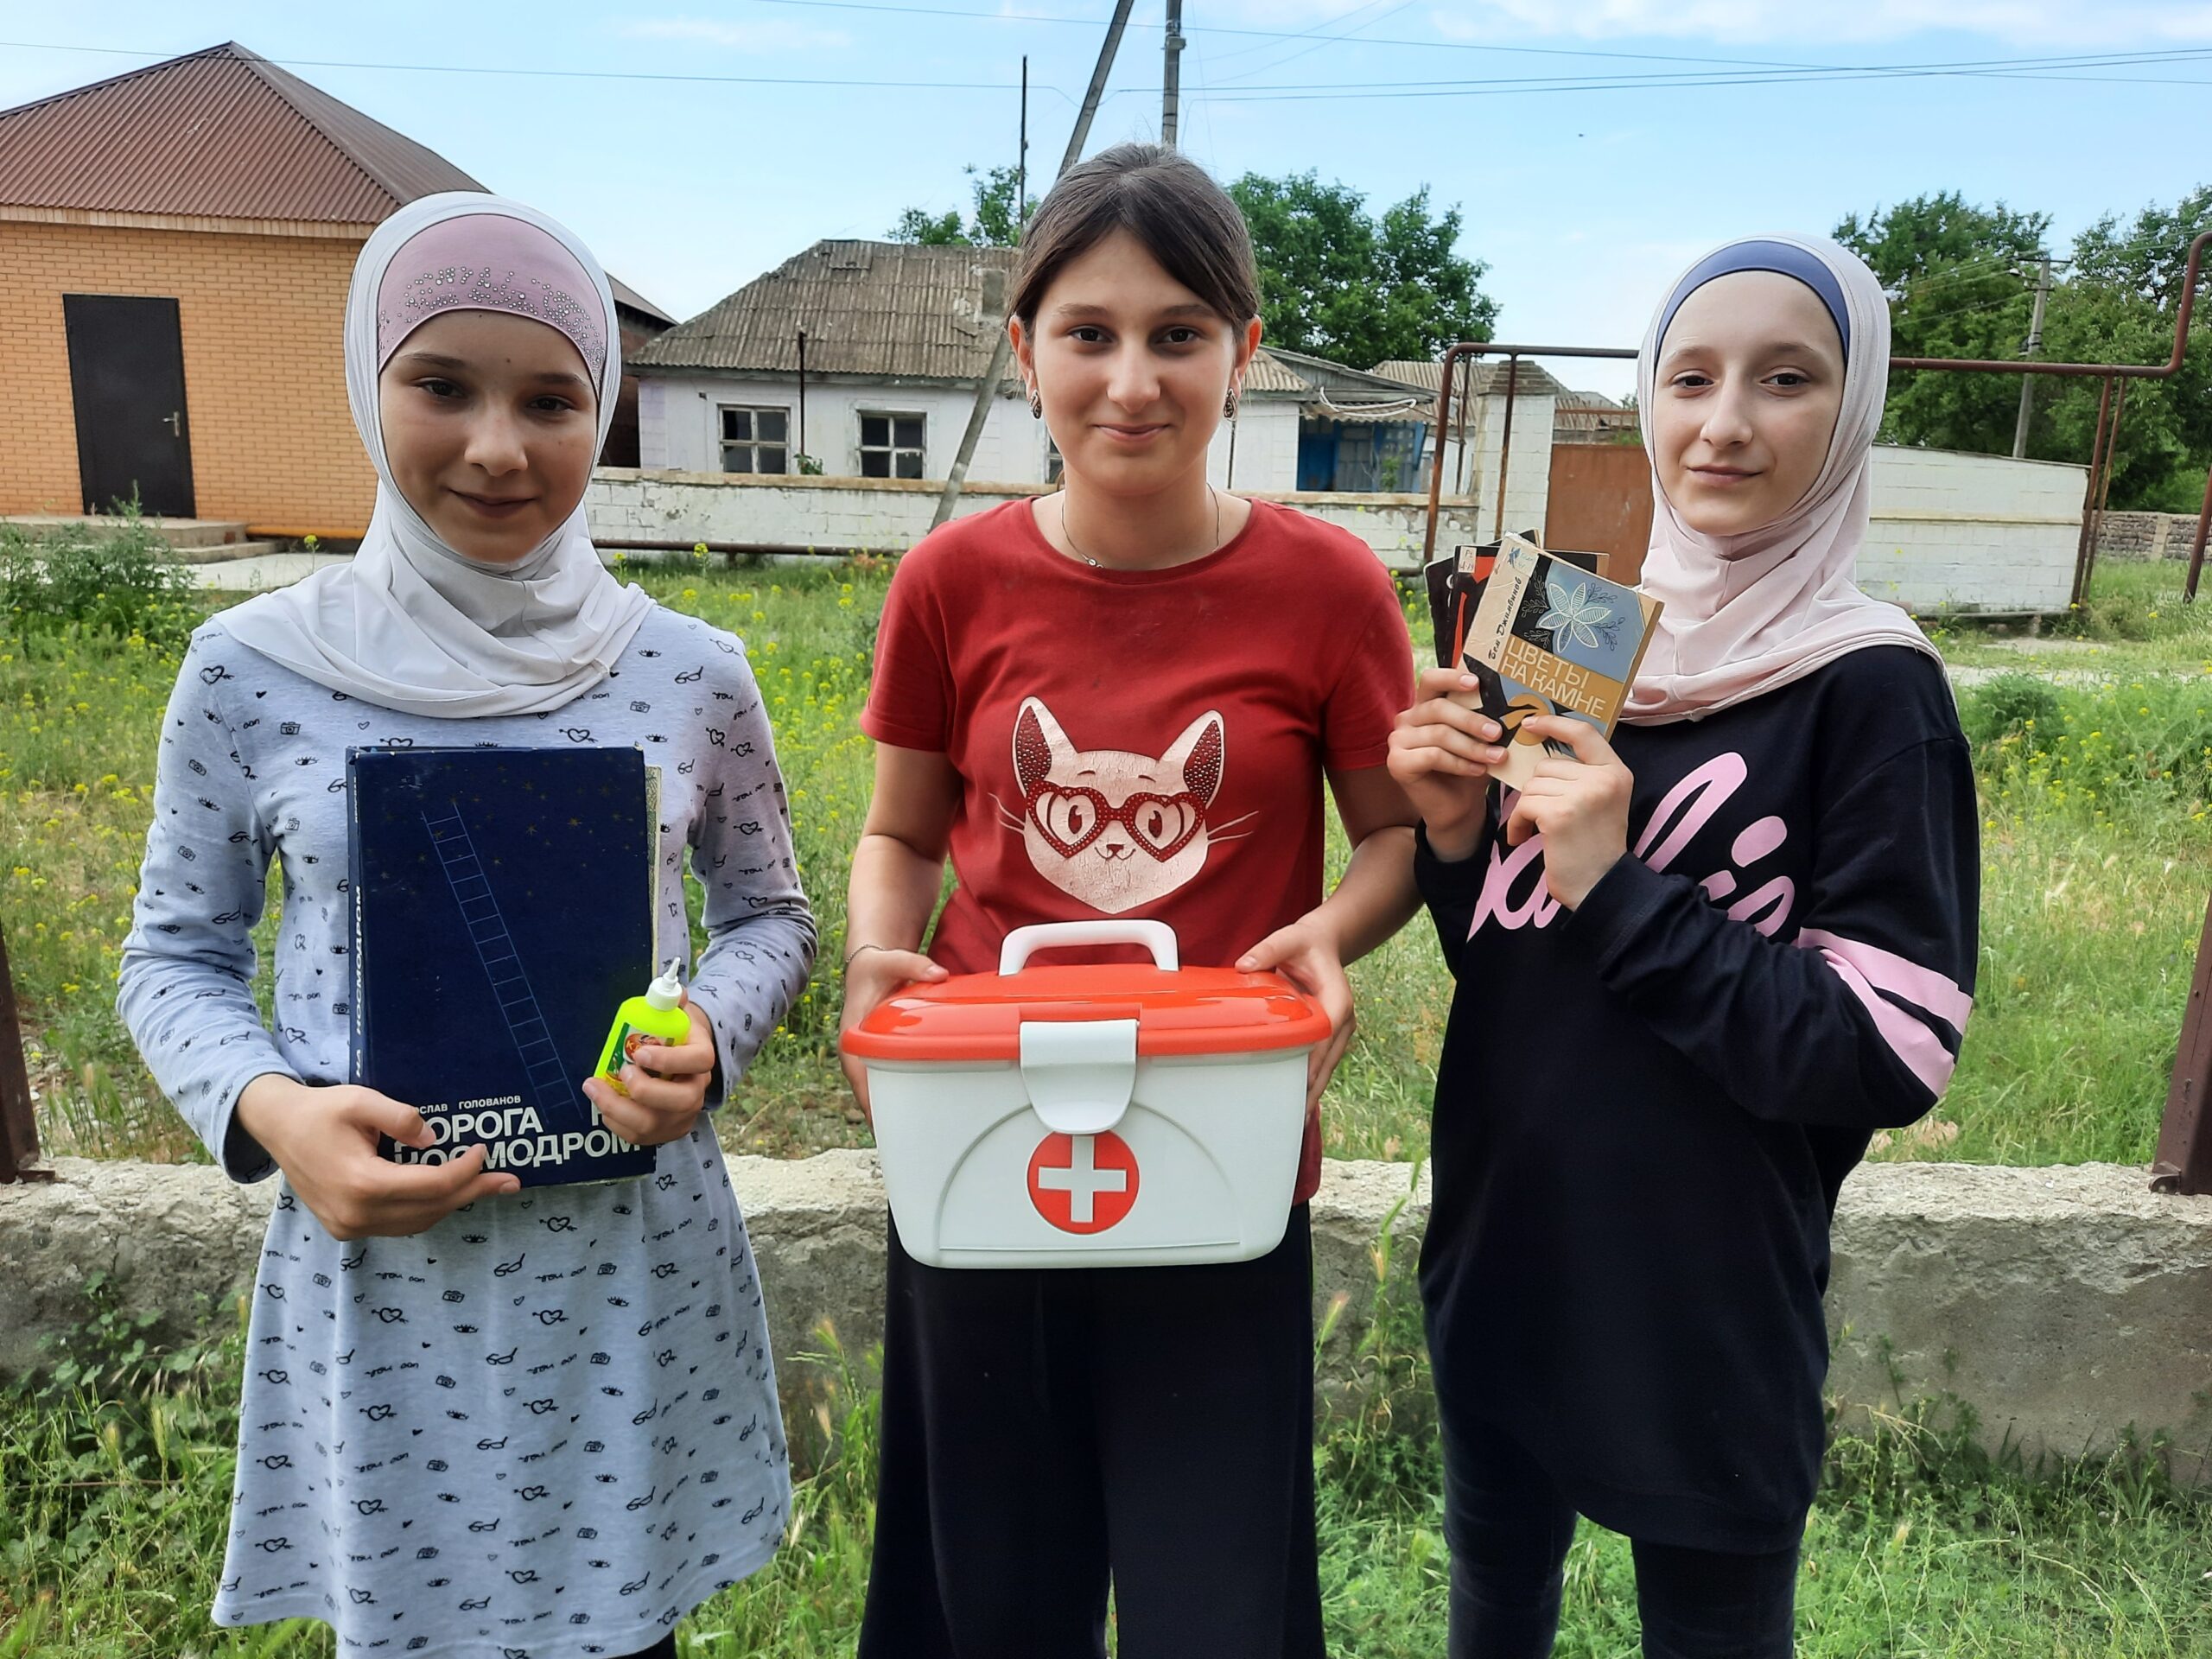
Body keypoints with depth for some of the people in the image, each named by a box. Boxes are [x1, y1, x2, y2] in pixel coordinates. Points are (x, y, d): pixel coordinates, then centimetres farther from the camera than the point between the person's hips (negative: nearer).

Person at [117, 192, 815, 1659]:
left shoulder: (692, 675, -5)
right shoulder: (252, 670, -6)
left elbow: (770, 914, 7)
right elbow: (178, 959, 4)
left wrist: (707, 1040, -13)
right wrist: (266, 1112, -15)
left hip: (632, 1261, 1)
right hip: (378, 1269, 0)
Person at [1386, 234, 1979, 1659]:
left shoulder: (1872, 692, -14)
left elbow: (1891, 1057, -18)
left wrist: (1619, 889, -24)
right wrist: (1454, 834, -12)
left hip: (1706, 1302, -5)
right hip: (1501, 1254, 5)